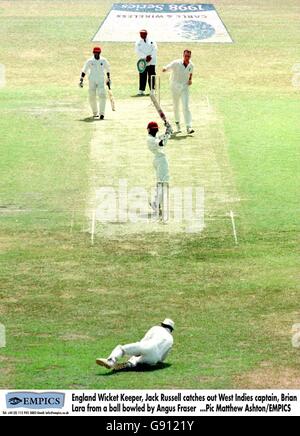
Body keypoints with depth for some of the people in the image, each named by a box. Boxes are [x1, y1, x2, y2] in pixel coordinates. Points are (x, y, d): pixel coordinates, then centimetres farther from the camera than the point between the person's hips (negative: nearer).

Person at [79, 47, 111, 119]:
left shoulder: (103, 60, 4)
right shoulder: (90, 61, 0)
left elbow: (108, 70, 17)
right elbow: (84, 70, 1)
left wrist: (108, 79, 17)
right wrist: (81, 80, -8)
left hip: (101, 81, 0)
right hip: (92, 81, 0)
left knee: (102, 96, -17)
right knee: (92, 97, 3)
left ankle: (102, 113, -20)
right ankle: (95, 113, 20)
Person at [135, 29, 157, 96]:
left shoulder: (152, 41, 8)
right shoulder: (138, 42, 6)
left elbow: (154, 50, -1)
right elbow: (138, 51, -6)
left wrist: (150, 57, -15)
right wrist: (145, 57, -17)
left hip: (151, 62, 1)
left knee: (152, 76, 0)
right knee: (142, 77, -5)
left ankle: (152, 90, 5)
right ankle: (141, 91, -5)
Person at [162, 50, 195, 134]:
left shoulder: (191, 65, -2)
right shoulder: (176, 63, -15)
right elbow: (167, 68, -23)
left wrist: (190, 80, -1)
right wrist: (165, 69, -47)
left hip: (185, 87, 1)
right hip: (175, 87, -1)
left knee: (186, 107, -12)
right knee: (176, 106, 12)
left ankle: (189, 127, -16)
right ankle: (177, 123, 34)